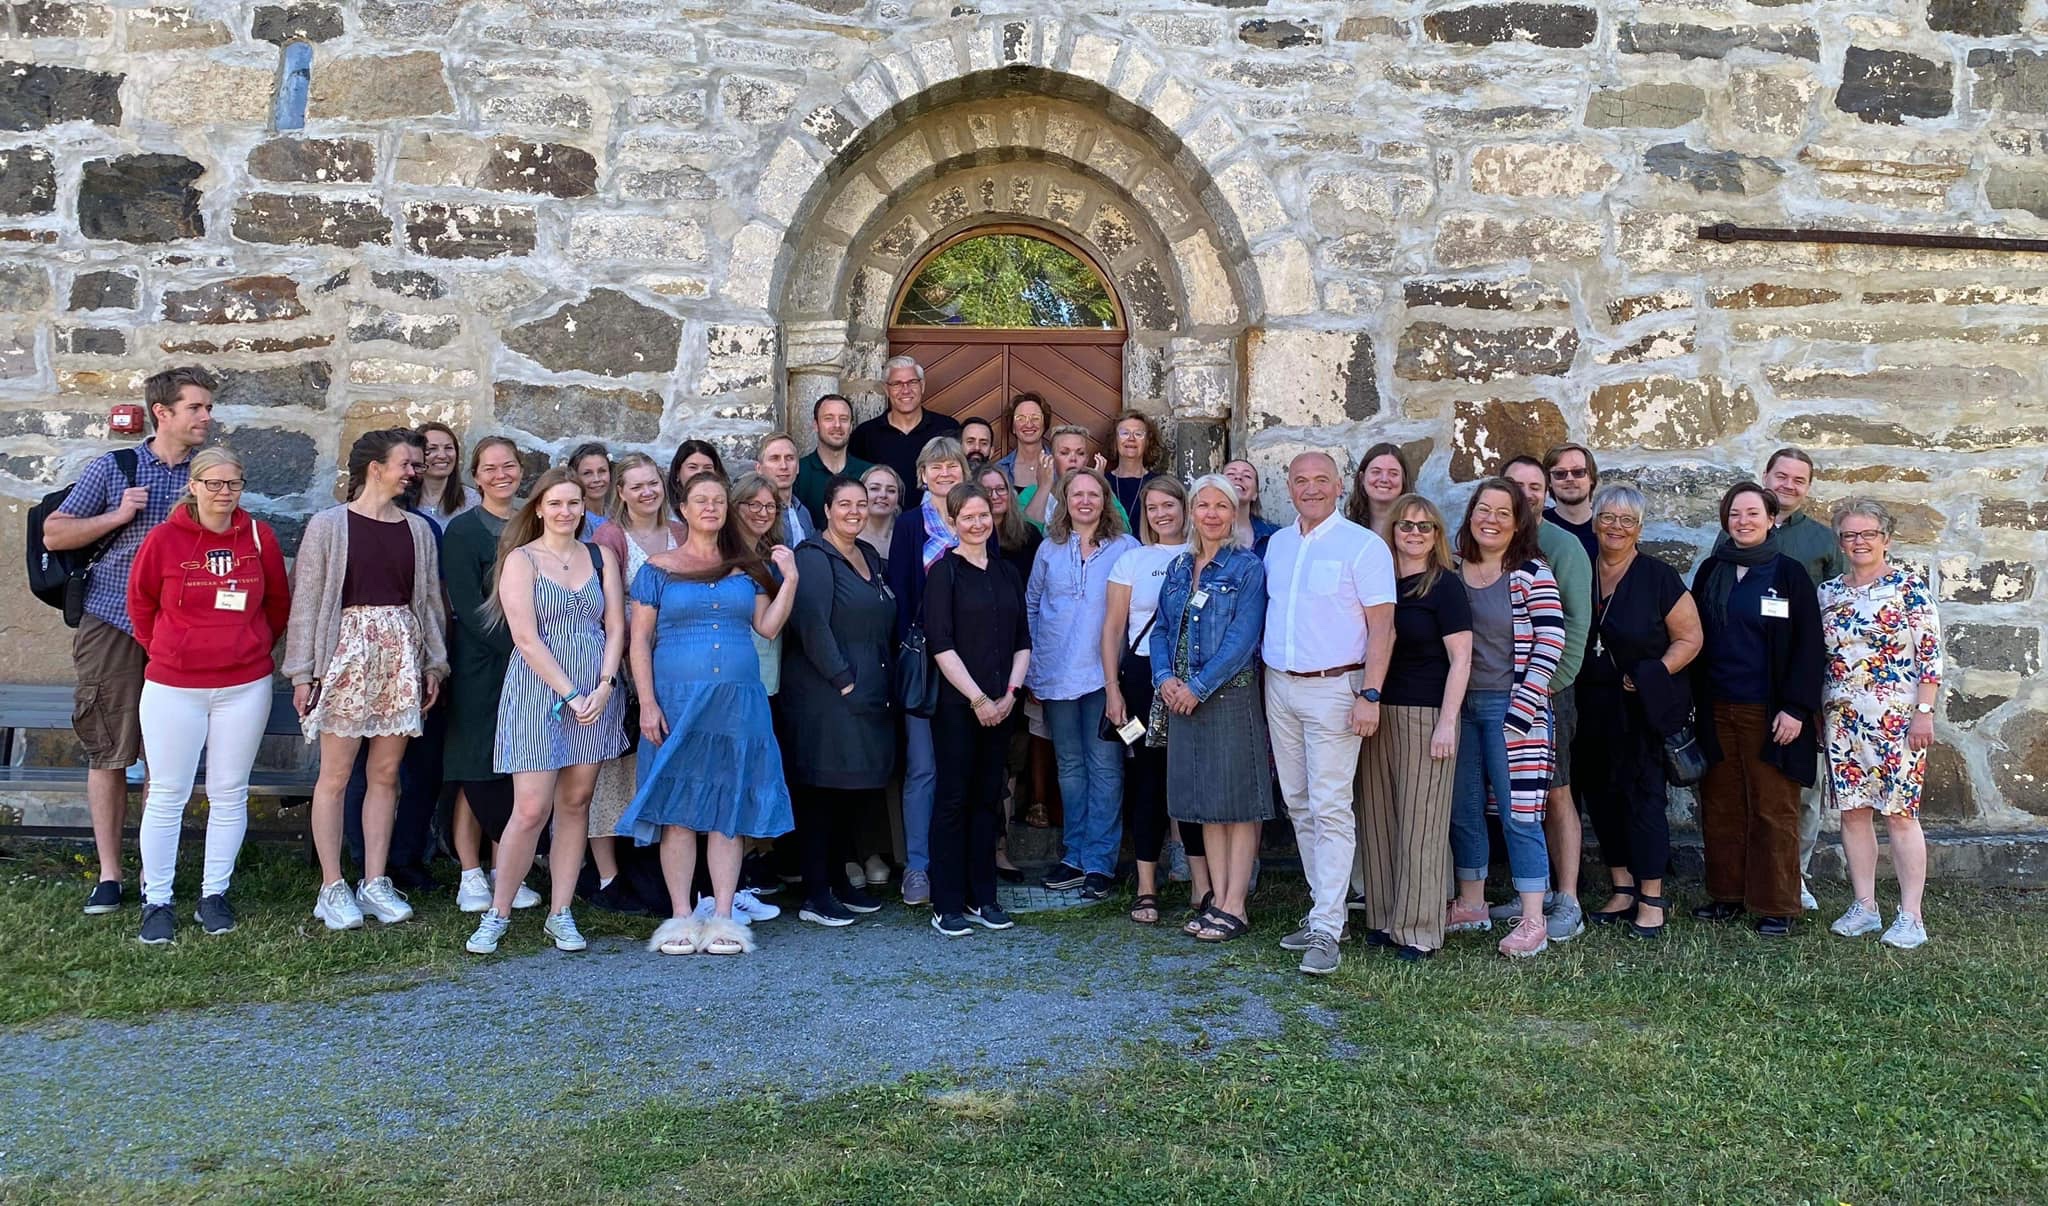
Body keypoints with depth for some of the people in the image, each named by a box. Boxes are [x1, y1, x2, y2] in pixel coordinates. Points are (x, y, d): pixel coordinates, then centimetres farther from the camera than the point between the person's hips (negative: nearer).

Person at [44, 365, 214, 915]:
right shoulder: (111, 468, 3)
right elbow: (53, 535, 4)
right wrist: (118, 516, -8)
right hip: (113, 626, -1)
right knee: (108, 751, 3)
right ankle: (109, 874, 12)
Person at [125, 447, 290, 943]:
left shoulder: (260, 537, -1)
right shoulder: (164, 538, -6)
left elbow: (278, 603, 11)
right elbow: (140, 603, 7)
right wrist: (163, 651, 12)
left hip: (245, 687, 2)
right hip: (173, 688, -2)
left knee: (230, 794, 8)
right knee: (167, 795, 4)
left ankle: (214, 895, 20)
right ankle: (156, 901, 14)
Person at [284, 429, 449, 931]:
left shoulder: (419, 528, 10)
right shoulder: (329, 525, -2)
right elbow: (306, 601, -3)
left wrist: (434, 663, 8)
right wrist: (302, 672, -6)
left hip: (401, 653, 4)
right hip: (347, 649, -4)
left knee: (386, 774, 7)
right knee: (335, 775, 0)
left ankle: (375, 883, 15)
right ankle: (332, 887, 9)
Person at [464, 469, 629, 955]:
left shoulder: (601, 556, 10)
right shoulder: (521, 559, -2)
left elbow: (615, 626, 6)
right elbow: (526, 637, -9)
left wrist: (605, 685, -8)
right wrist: (570, 694, -14)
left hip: (596, 692, 4)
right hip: (538, 691, -4)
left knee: (576, 804, 6)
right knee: (531, 810, -7)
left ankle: (560, 914, 14)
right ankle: (497, 914, 9)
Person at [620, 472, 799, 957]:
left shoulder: (746, 568, 13)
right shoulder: (658, 568, 6)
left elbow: (768, 627, 5)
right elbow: (639, 640, 2)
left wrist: (789, 580, -5)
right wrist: (647, 703, -8)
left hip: (739, 703, 2)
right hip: (677, 702, -2)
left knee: (729, 811, 2)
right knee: (678, 809, -1)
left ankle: (723, 917, 7)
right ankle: (681, 916, 7)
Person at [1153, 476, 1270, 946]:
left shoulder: (1249, 568, -5)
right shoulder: (1178, 568, 13)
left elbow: (1243, 638, -14)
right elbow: (1161, 629, 12)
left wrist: (1199, 687, -17)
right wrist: (1164, 677, -6)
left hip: (1231, 694, -6)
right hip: (1180, 696, 6)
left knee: (1237, 800, -2)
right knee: (1204, 800, 10)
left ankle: (1234, 906, 3)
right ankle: (1217, 896, 18)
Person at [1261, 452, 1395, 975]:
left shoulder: (1363, 545, -6)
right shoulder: (1277, 543, 13)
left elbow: (1382, 627, -10)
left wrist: (1370, 695, -18)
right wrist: (1266, 682, 11)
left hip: (1333, 689, -6)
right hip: (1279, 687, 6)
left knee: (1330, 809, -8)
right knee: (1299, 805, 11)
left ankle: (1326, 931, -6)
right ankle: (1325, 906, 22)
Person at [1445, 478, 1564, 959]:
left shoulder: (1533, 575, -7)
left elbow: (1549, 645, -11)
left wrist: (1522, 710, -14)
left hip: (1510, 708, -5)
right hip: (1460, 704, 5)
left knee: (1519, 812, -3)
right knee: (1462, 808, 12)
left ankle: (1533, 921, 4)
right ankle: (1471, 905, 26)